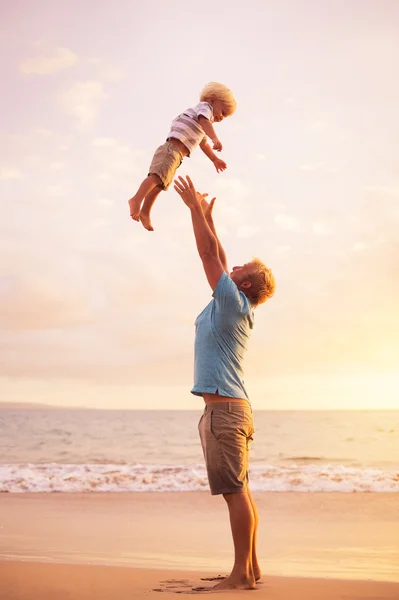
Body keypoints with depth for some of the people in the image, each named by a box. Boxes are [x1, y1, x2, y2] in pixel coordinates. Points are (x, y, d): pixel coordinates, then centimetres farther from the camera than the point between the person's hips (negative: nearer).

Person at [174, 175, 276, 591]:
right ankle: (251, 566, 15)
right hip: (230, 406, 10)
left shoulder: (234, 303, -8)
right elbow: (217, 258, 23)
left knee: (235, 491, -9)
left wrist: (195, 208, -4)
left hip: (224, 406, -10)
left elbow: (209, 254, -10)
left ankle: (242, 574, -8)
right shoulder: (231, 305, 16)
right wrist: (206, 215, 26)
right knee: (239, 491, 11)